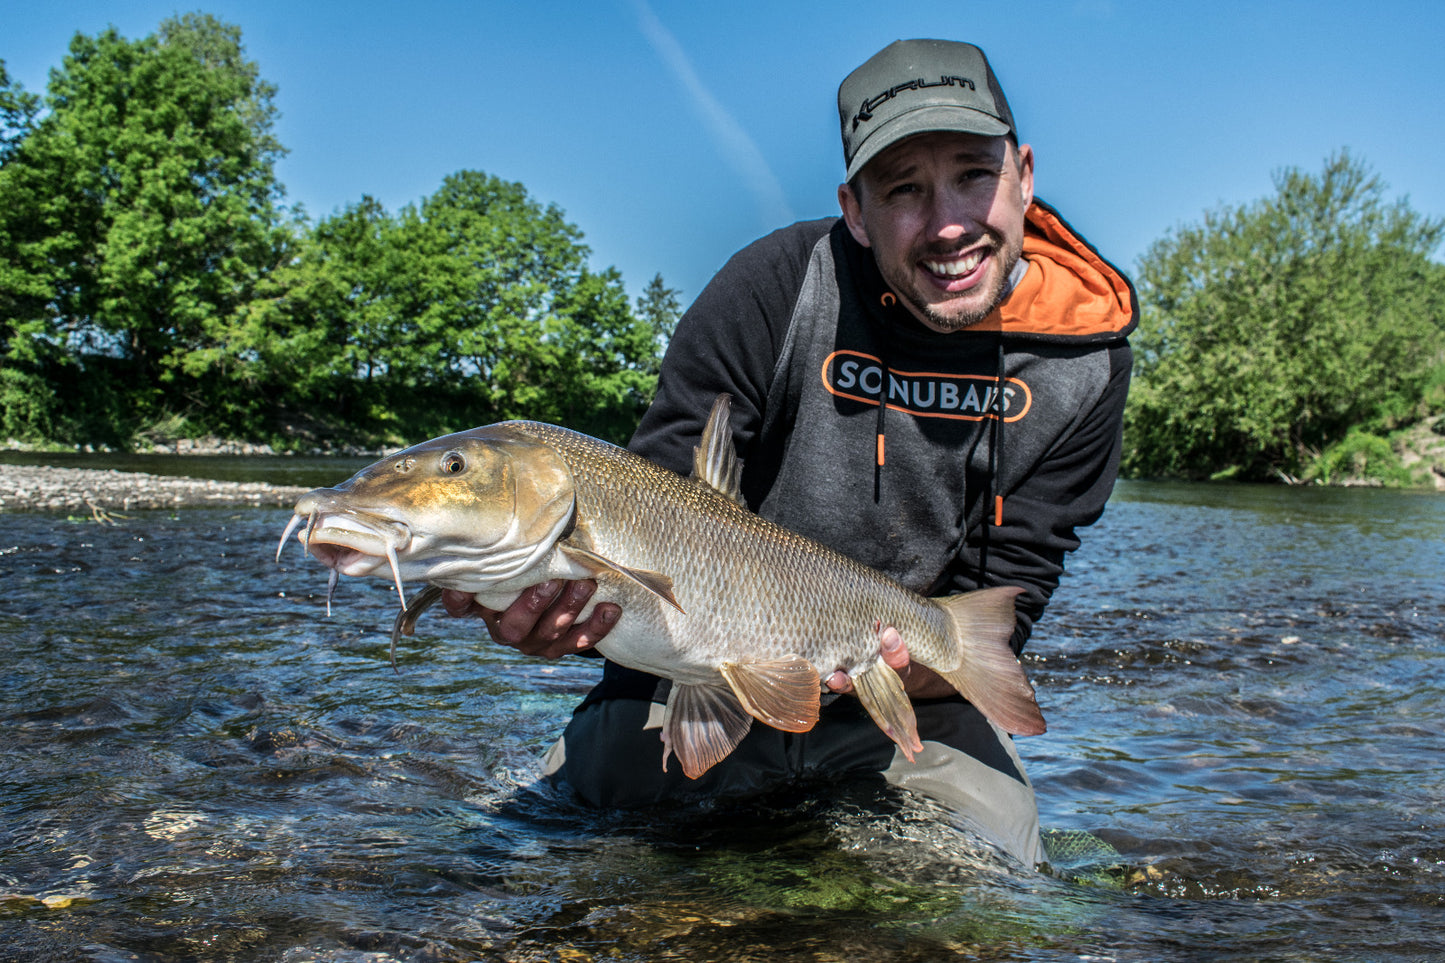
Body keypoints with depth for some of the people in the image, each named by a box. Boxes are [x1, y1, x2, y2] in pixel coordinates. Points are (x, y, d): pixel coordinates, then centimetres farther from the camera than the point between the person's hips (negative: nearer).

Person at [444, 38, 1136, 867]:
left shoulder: (1084, 351, -11)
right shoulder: (777, 288, -21)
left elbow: (1007, 591, -8)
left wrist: (937, 661, -30)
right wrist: (564, 591, -40)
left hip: (913, 701, 2)